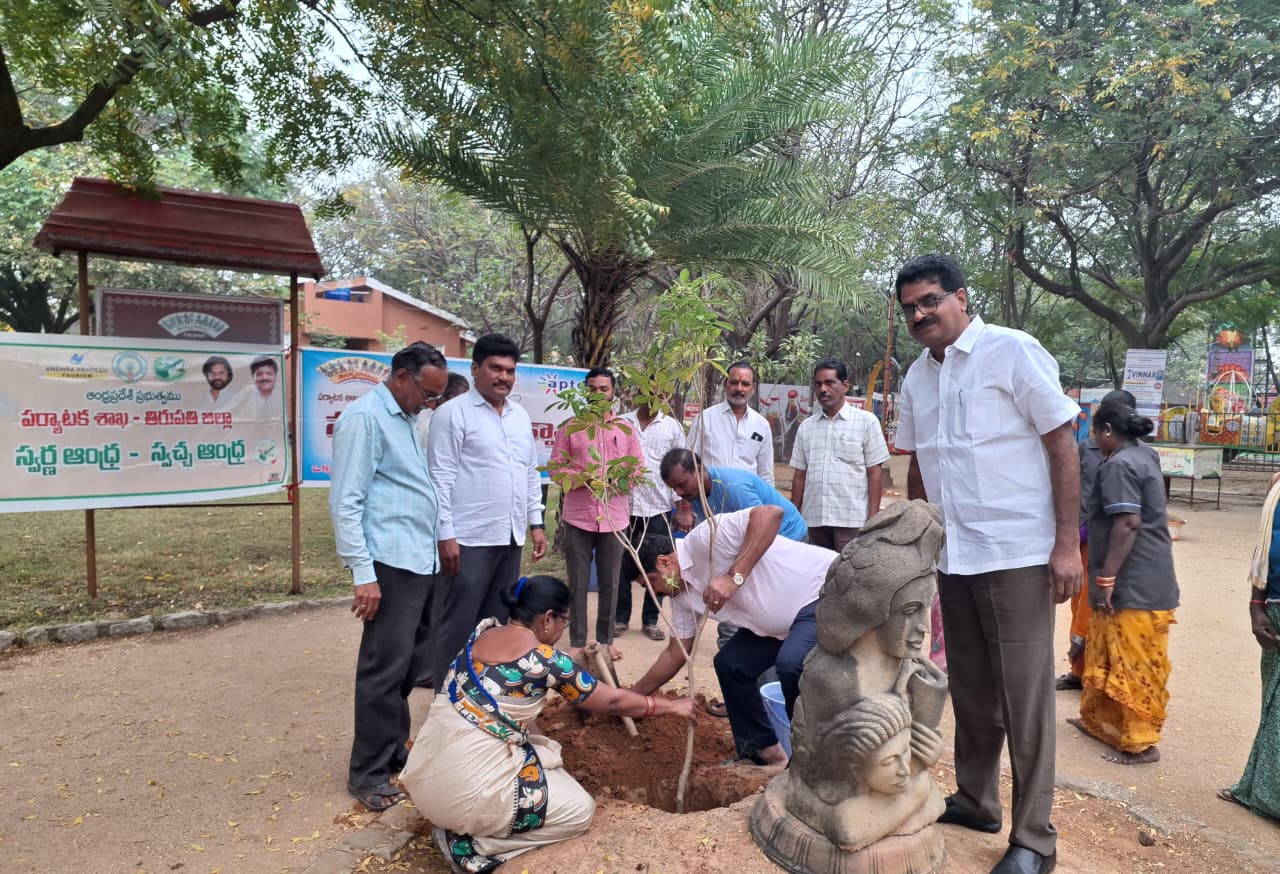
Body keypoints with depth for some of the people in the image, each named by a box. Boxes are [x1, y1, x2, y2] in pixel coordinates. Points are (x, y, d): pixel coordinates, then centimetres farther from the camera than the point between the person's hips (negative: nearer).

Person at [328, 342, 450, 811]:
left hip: (420, 562, 9)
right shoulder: (365, 418, -12)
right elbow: (345, 503, -16)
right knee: (385, 668, -2)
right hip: (391, 566, -9)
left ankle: (394, 750, 29)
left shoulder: (403, 418, 16)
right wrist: (363, 574, -19)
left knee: (408, 664, 16)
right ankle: (368, 773, 11)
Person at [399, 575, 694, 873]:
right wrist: (672, 705, 11)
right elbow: (612, 702, -1)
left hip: (425, 770, 8)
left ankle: (464, 824, 12)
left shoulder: (483, 630, 6)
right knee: (580, 809, 7)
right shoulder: (545, 659, -12)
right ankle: (471, 844, 2)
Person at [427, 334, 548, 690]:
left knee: (497, 622, 15)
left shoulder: (521, 416, 14)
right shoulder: (453, 413, -7)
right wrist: (445, 535, -15)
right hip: (469, 538, -7)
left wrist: (536, 523, 14)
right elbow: (441, 478, -11)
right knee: (457, 624, 2)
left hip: (510, 538, 7)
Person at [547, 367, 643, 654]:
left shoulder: (626, 429, 7)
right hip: (577, 516, -1)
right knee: (578, 583, 6)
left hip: (614, 517, 2)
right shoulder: (569, 427, 2)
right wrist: (582, 478, -16)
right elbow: (555, 467, 1)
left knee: (610, 583, 9)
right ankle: (577, 641, 18)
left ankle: (606, 640, 23)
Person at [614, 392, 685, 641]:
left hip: (658, 508, 0)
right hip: (624, 505, 0)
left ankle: (650, 621, 19)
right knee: (622, 564, 8)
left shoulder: (672, 427, 5)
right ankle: (620, 617, 23)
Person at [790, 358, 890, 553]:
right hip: (813, 520, 4)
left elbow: (874, 473, 0)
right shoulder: (806, 427, 13)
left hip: (852, 522, -4)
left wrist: (873, 519, -7)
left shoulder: (866, 421, 3)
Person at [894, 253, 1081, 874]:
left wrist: (1067, 543, -14)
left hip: (1017, 554, -6)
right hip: (953, 558, 6)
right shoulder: (915, 379, 10)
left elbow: (1062, 445, -9)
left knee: (1024, 695, 1)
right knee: (971, 689, 16)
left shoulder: (1013, 352, -8)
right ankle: (976, 800, 33)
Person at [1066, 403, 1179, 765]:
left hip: (1132, 585, -10)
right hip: (1144, 580, 10)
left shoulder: (1118, 465, -18)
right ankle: (1098, 720, 32)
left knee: (1133, 666, 0)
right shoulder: (1144, 455, 12)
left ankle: (1141, 744, 9)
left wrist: (1106, 578, -23)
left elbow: (1128, 523, -25)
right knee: (1106, 657, 19)